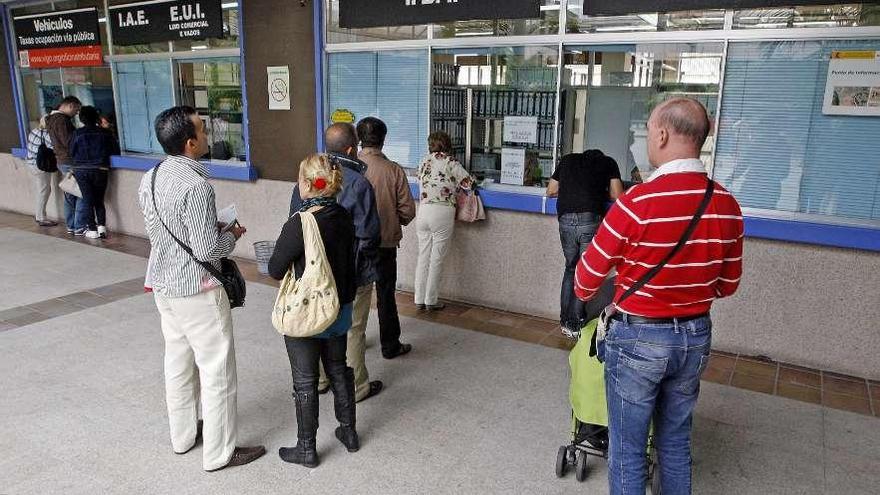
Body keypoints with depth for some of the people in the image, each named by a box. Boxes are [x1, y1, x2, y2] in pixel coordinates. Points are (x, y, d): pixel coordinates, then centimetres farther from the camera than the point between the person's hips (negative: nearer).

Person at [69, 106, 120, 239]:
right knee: (99, 200, 13)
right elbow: (116, 151, 3)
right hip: (100, 170, 1)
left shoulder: (77, 133, -2)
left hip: (81, 170, -1)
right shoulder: (105, 133, 0)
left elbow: (72, 152, 4)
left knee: (88, 200, 7)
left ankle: (92, 229, 6)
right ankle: (102, 226, 0)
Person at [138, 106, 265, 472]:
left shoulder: (150, 178, 3)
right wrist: (232, 235, -5)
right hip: (196, 290, -9)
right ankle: (219, 452, 15)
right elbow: (207, 250, -24)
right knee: (217, 370, 4)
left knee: (178, 360, 21)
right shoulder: (196, 185, -24)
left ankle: (182, 435, 37)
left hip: (163, 284, 9)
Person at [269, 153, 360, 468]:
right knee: (338, 370, 22)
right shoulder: (344, 218, -4)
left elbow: (275, 271, -13)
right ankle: (349, 433, 37)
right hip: (340, 310, 6)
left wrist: (282, 255, 6)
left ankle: (306, 449, 25)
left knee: (305, 382, 10)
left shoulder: (298, 226, -23)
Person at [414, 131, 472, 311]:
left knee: (423, 257, 11)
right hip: (442, 214, -5)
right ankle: (431, 301, 9)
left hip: (423, 213, 5)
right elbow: (469, 182, -2)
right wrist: (455, 183, 19)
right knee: (437, 259, 3)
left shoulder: (424, 161, 9)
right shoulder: (450, 162, -4)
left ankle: (420, 299, 16)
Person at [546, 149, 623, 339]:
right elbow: (617, 195, 8)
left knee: (570, 267, 19)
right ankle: (575, 324, 10)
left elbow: (551, 191, 24)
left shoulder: (568, 160, 23)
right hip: (592, 219, -3)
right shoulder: (608, 162, 16)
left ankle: (565, 321, 21)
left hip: (566, 219, 3)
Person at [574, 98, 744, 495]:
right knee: (676, 442, 23)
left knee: (627, 449, 11)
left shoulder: (636, 202, -21)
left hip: (639, 337, -5)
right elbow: (727, 285, 7)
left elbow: (590, 273, -9)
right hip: (696, 336, 6)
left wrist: (583, 294, 13)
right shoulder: (728, 205, -3)